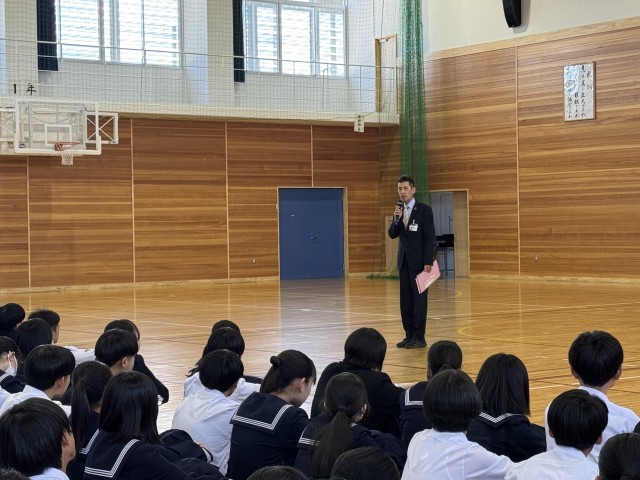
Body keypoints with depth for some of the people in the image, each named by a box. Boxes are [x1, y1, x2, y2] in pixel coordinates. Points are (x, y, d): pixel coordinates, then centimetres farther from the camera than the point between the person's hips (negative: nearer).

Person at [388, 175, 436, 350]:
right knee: (405, 299, 7)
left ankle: (419, 337, 0)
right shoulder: (399, 210, 10)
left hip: (419, 261, -6)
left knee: (419, 298, -3)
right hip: (404, 260, 6)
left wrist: (428, 262, -17)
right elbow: (392, 234, 5)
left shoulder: (424, 210, -8)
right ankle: (409, 335, 13)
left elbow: (430, 238, -11)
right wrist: (396, 219, -13)